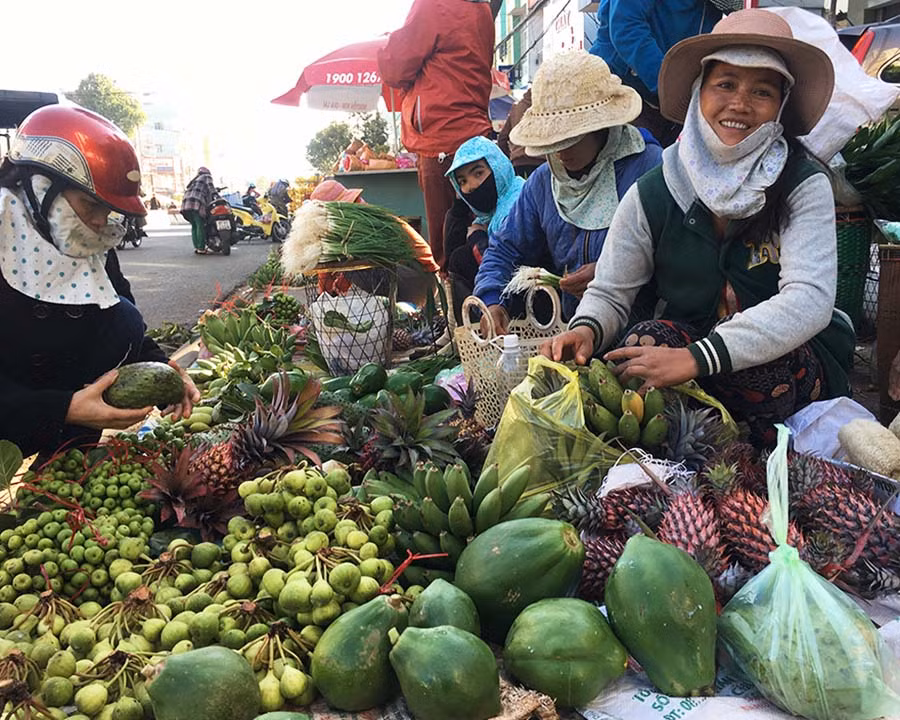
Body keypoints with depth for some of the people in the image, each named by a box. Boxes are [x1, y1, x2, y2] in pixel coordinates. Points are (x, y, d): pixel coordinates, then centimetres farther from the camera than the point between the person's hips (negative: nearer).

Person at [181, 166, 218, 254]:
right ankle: (201, 248, -15)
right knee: (200, 226, -10)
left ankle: (196, 247, 3)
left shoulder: (194, 180, 36)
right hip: (197, 203, -7)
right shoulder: (207, 176, 16)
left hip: (186, 203, 7)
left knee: (194, 226, 10)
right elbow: (210, 185, -4)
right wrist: (215, 194, -18)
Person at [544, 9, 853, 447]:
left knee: (754, 366, -34)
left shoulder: (804, 187, -10)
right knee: (647, 341, -30)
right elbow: (609, 293, 1)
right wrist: (586, 329, -26)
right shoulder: (652, 196, -4)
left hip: (793, 361, -1)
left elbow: (810, 299, -24)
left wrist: (697, 358, -37)